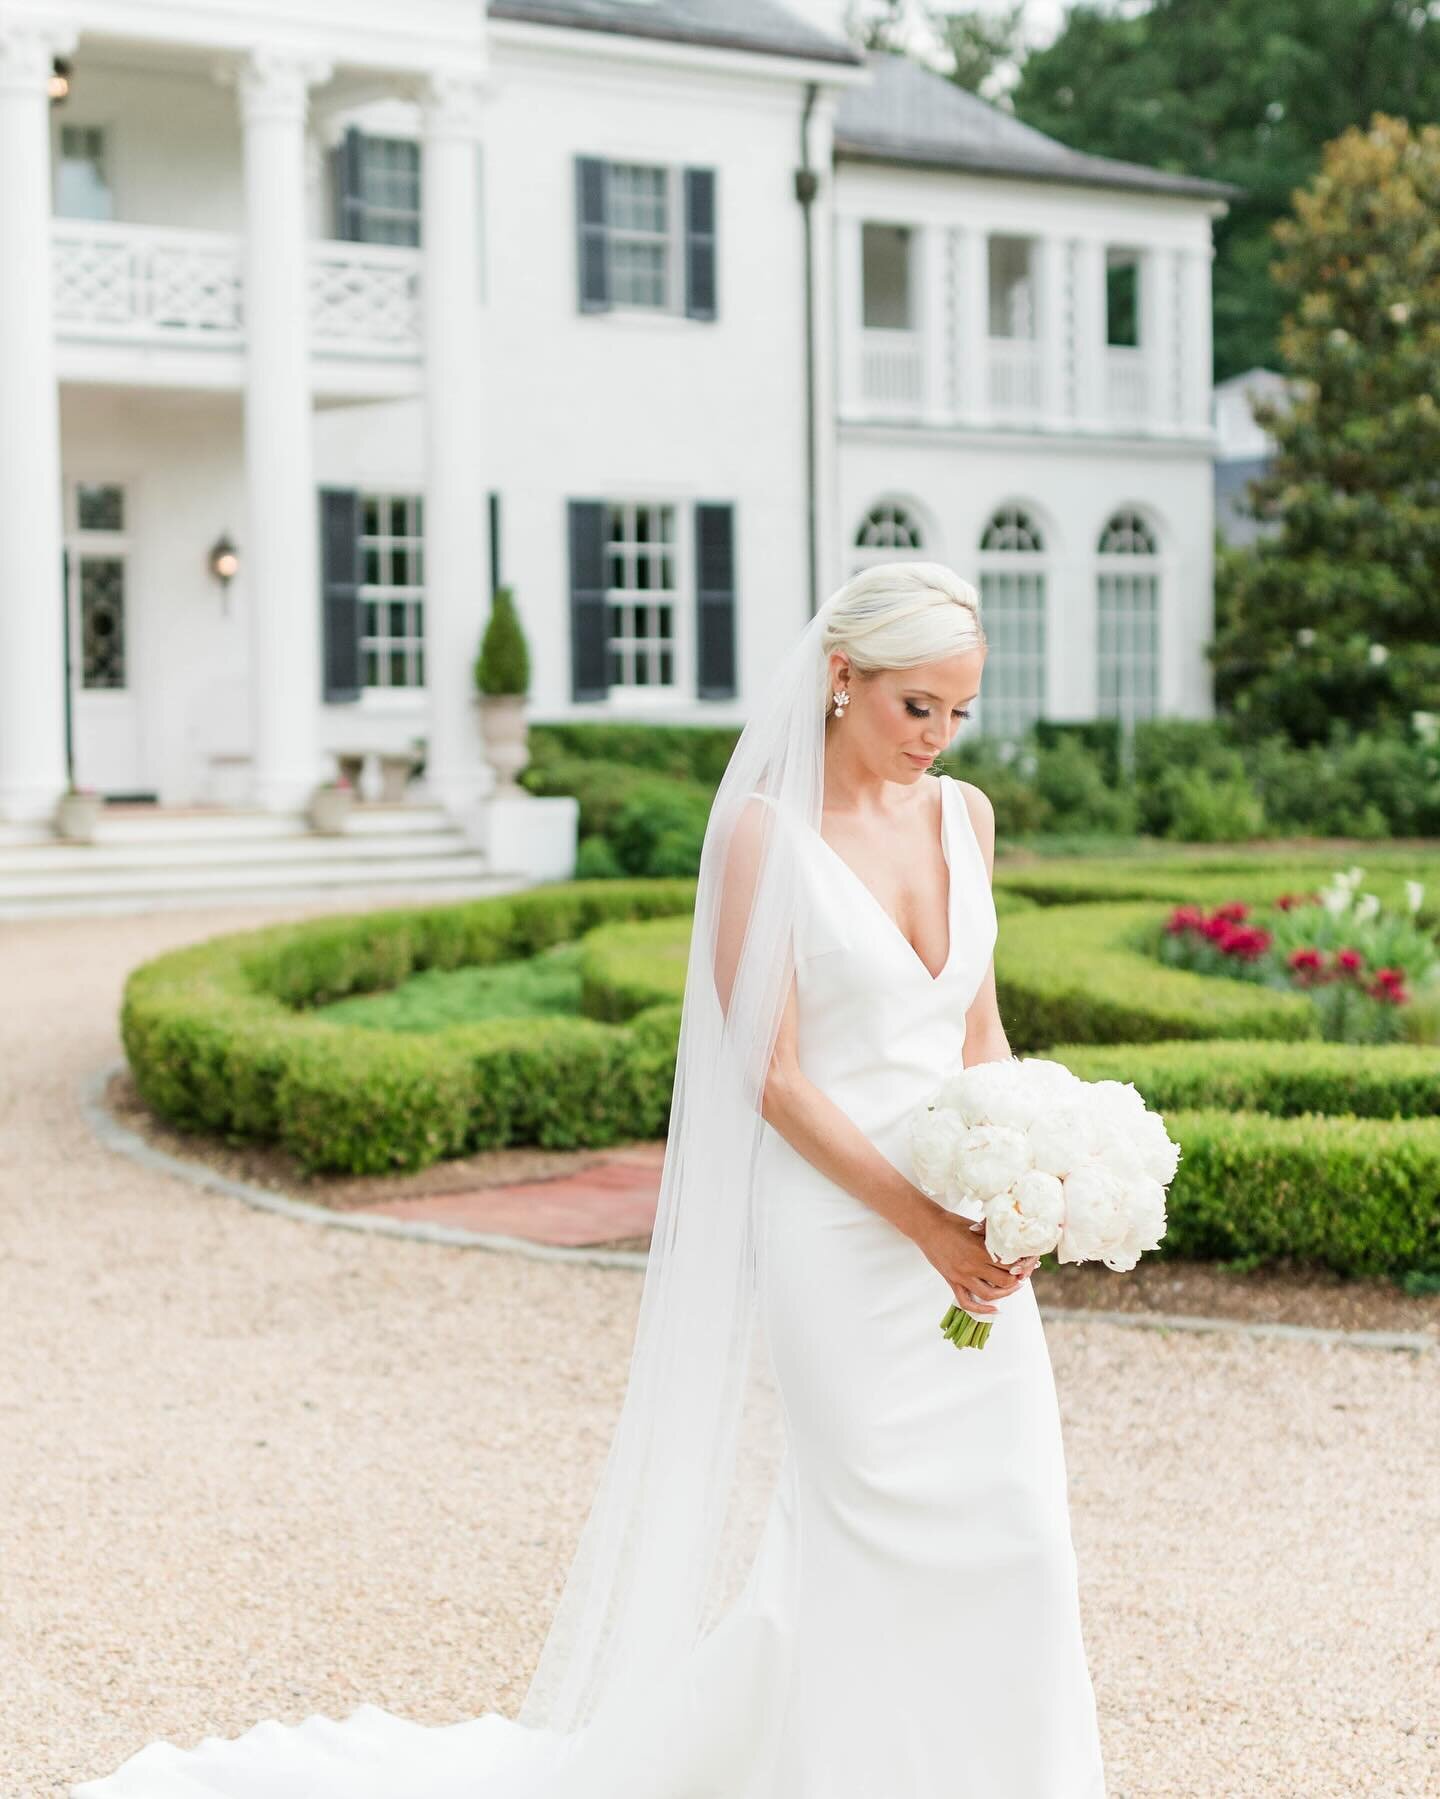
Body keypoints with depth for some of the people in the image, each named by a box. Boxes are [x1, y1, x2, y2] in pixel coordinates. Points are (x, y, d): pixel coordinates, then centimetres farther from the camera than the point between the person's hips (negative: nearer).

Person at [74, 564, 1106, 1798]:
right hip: (833, 1226, -6)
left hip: (963, 1226, 6)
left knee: (1010, 1519, 5)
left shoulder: (965, 815, 8)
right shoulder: (764, 829, -9)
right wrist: (921, 1223, -16)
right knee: (867, 1534, -4)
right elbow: (774, 1073, -12)